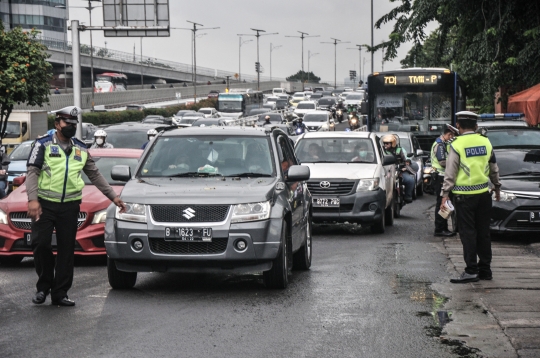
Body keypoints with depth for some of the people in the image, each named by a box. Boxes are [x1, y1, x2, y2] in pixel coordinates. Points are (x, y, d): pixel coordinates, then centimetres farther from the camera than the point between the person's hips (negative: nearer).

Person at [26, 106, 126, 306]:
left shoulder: (81, 149, 17)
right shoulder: (43, 144, 3)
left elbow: (95, 175, 22)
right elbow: (32, 172, -5)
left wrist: (113, 196, 16)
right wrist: (32, 199, -19)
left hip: (70, 206, 3)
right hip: (45, 204, -3)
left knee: (66, 249, 1)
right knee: (40, 244, -9)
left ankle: (60, 293, 6)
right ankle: (43, 286, 10)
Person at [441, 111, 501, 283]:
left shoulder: (457, 145, -8)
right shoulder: (486, 142, 6)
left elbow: (450, 173, -10)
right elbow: (494, 168, 15)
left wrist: (445, 194, -7)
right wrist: (497, 187, 28)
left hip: (464, 195, -5)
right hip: (484, 193, 5)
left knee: (468, 233, -2)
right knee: (483, 232, 11)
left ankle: (471, 271, -4)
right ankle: (485, 269, 15)